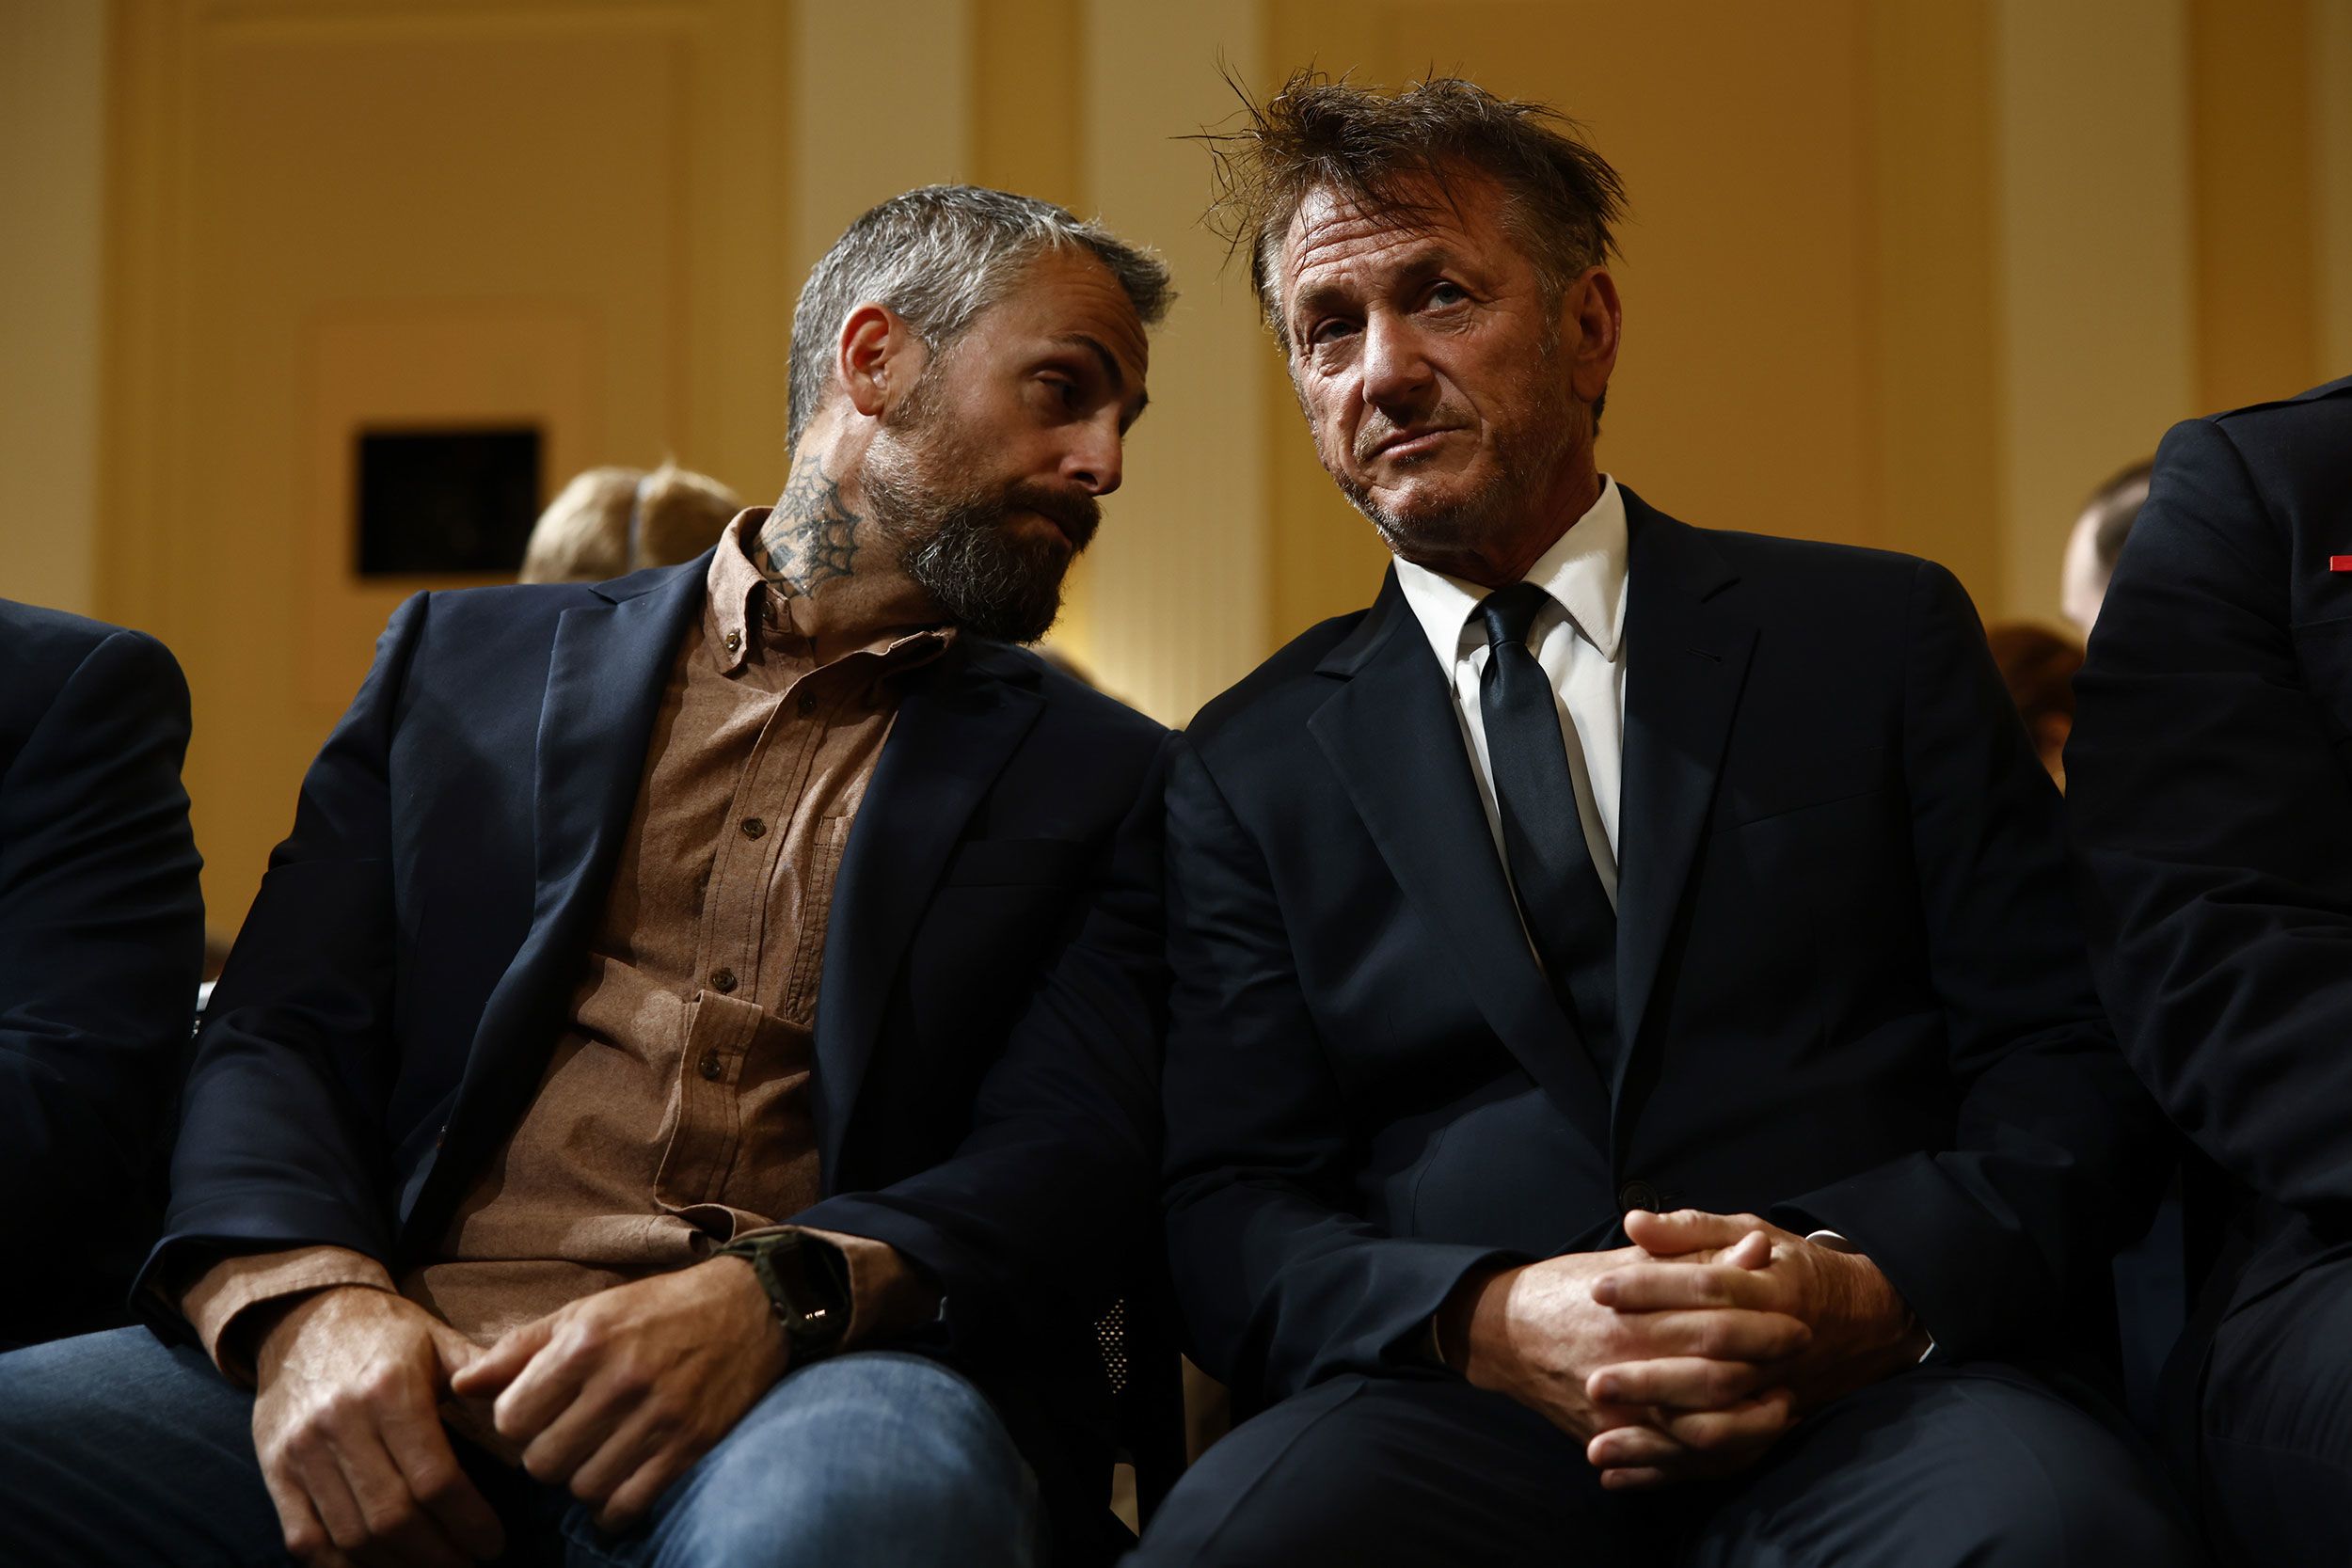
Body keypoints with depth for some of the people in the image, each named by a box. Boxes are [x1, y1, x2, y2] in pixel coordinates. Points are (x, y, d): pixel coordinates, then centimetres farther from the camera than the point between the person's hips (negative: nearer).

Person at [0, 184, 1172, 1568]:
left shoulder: (1108, 779, 16)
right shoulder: (465, 660, 19)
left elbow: (1075, 1160, 3)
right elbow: (279, 1035, 10)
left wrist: (778, 1295, -18)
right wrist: (305, 1299, -12)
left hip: (800, 1391, -1)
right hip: (399, 1391, 2)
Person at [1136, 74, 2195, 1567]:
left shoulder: (1880, 635, 15)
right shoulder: (1253, 767, 17)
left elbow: (2075, 1066, 9)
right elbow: (1227, 1208, 9)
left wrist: (1879, 1291, -13)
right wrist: (1487, 1322, -13)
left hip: (1874, 1401, -1)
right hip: (1460, 1425, 1)